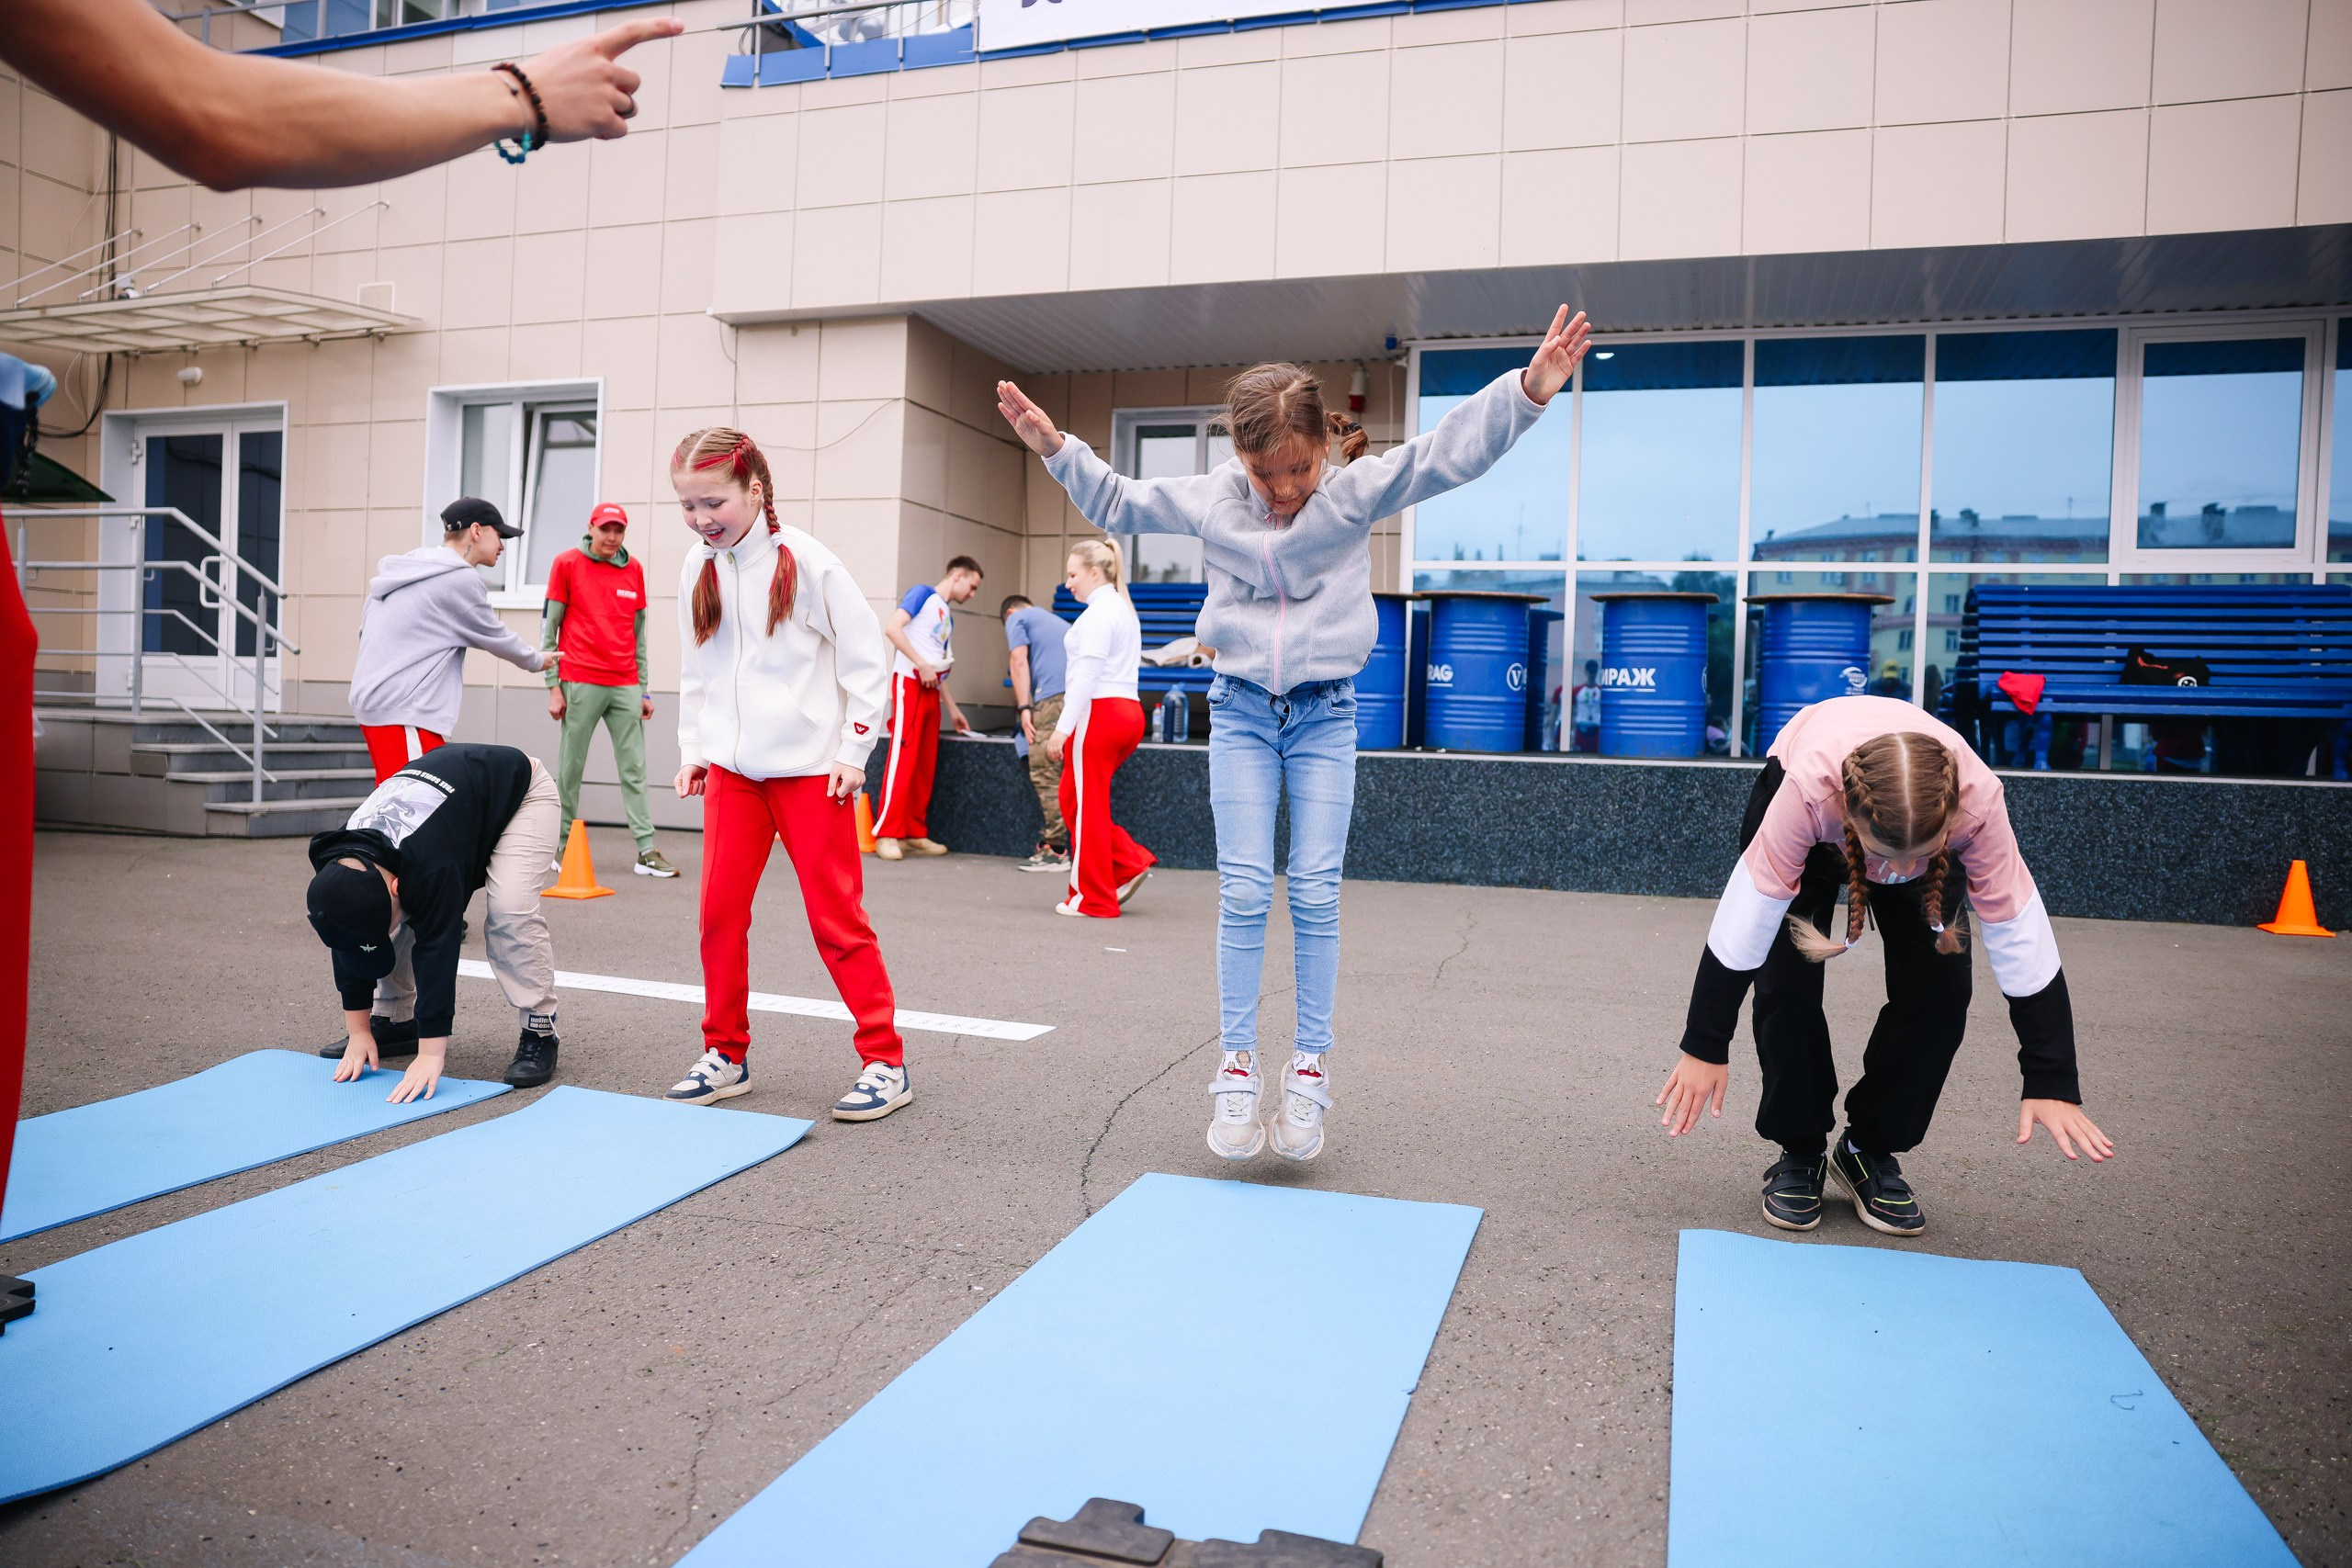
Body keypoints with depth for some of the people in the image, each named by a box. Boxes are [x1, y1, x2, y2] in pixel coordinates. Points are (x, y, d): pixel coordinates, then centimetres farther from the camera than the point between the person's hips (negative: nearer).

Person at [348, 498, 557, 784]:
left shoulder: (411, 568, 15)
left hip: (373, 701, 10)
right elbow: (496, 637, 0)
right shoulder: (461, 579, -10)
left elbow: (366, 626, 20)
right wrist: (537, 661, 18)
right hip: (403, 712, -10)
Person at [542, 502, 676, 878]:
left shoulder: (634, 571, 12)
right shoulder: (567, 564, 2)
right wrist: (553, 686, -4)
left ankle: (647, 851, 0)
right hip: (580, 684, -3)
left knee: (634, 769, 1)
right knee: (570, 769, 1)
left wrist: (644, 688, 10)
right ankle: (561, 846, 10)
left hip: (625, 687, 3)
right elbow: (548, 626, 2)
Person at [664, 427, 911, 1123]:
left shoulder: (806, 562, -10)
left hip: (810, 768, -5)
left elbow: (868, 657, -6)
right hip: (731, 768, 5)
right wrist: (694, 748, 10)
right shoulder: (697, 569, 7)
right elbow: (695, 670, 17)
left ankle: (886, 1062, 5)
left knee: (836, 915, -3)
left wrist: (854, 751, -8)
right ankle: (726, 1054, 20)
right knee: (720, 910, 5)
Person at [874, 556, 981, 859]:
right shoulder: (923, 593, 1)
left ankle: (915, 833, 12)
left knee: (925, 765, 7)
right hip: (909, 683, -8)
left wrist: (953, 709, 24)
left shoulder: (948, 615, 23)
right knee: (903, 759, -11)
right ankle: (887, 834, -9)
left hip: (930, 689, 8)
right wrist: (921, 665, -16)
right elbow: (892, 627, -13)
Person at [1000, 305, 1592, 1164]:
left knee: (1315, 893, -1)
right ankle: (1236, 1065, 8)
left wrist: (1529, 391, -29)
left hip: (1325, 713, -1)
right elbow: (1117, 502, 17)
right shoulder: (1207, 497, 1)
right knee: (1243, 892, -1)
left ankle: (1310, 1067, 11)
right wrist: (1056, 447, 10)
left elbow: (1451, 448, -16)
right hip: (1241, 710, 1)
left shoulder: (1357, 491, -6)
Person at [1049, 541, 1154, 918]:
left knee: (1087, 806, 0)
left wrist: (1062, 728, -17)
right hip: (1127, 713, 10)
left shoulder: (1098, 612, -11)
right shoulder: (1123, 608, 19)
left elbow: (1087, 674, -18)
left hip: (1099, 714, -10)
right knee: (1073, 799, 15)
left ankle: (1093, 898, 8)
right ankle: (1131, 863, 9)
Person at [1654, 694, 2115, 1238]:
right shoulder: (1808, 790, -45)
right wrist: (1704, 1048, -32)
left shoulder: (1978, 801, -40)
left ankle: (1871, 1150, 8)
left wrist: (2051, 1085, -32)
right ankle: (1799, 1152, 5)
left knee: (1939, 985, -13)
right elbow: (1744, 922, -38)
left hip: (1923, 816, 2)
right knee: (1787, 977, -16)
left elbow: (2021, 941, -32)